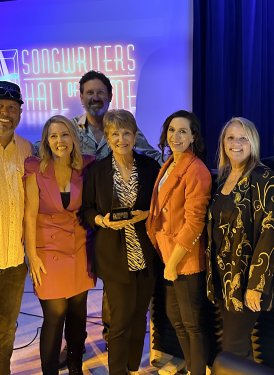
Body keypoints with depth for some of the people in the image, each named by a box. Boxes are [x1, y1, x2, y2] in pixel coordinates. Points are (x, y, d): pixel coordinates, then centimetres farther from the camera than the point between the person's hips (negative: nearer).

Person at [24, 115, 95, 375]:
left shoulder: (85, 167, 0)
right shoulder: (36, 169, -8)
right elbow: (30, 214, -8)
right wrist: (32, 255, -9)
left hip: (79, 249, 3)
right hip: (49, 250, -3)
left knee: (78, 314, 12)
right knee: (54, 316, 0)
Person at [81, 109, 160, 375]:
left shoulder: (150, 166, 1)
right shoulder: (95, 171, -1)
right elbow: (86, 210, 2)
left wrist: (145, 214, -13)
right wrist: (103, 220, -17)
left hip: (145, 253, 2)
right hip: (114, 255, -2)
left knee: (139, 315, 15)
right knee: (120, 320, 3)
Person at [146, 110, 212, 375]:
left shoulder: (196, 171, -19)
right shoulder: (168, 166, 8)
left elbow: (194, 222, -21)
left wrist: (173, 262, -15)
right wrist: (166, 258, 8)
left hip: (186, 258, -9)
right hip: (166, 253, 9)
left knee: (192, 323, 8)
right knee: (174, 316, 21)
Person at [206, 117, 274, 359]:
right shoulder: (223, 178, 8)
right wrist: (214, 271, 11)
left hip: (244, 276, -7)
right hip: (222, 273, 7)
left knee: (233, 347, 1)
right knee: (233, 339, 18)